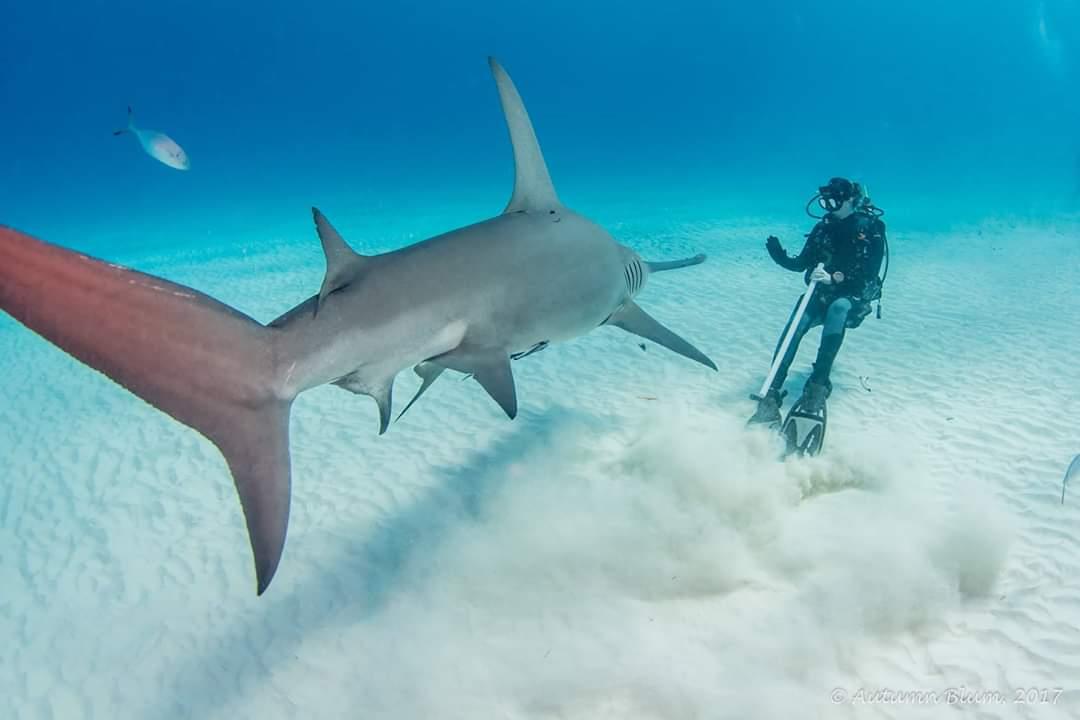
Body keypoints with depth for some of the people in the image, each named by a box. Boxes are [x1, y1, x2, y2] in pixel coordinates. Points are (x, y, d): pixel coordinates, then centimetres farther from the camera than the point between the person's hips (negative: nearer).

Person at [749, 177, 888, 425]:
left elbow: (868, 276, -18)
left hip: (854, 301, -4)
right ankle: (771, 395, -35)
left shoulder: (871, 228, -8)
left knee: (838, 307, -39)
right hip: (823, 296, 4)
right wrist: (780, 257, -15)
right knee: (794, 325, -26)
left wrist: (834, 278, -33)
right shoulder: (823, 227, 5)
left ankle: (818, 385, -41)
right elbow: (801, 265, 5)